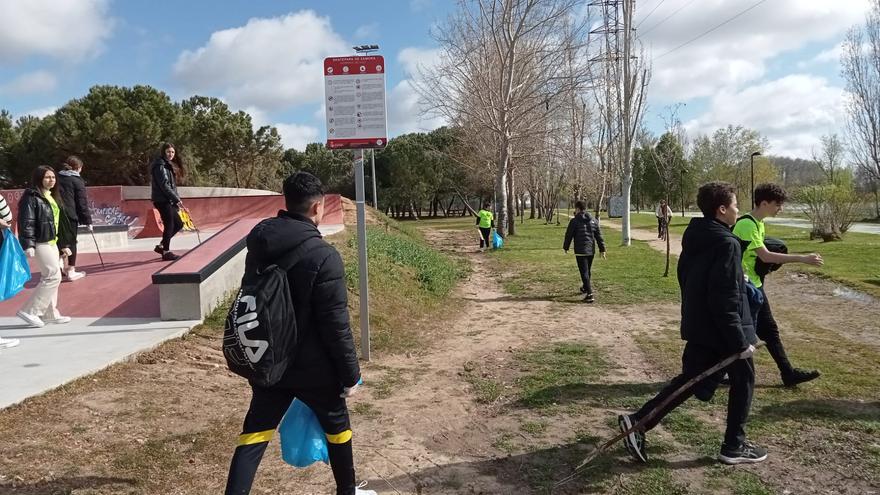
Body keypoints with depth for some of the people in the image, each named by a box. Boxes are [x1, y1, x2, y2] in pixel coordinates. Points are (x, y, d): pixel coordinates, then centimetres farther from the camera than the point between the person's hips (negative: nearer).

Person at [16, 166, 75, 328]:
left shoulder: (53, 197, 16)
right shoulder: (32, 197, -11)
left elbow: (59, 223, 21)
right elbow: (27, 222, -17)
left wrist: (64, 244, 23)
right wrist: (28, 245, -24)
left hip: (52, 242, 9)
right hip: (40, 243, -9)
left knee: (49, 277, 13)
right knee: (53, 277, -11)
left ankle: (50, 313, 21)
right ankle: (29, 311, -4)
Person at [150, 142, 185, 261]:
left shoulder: (169, 166, 17)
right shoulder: (160, 166, -12)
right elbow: (164, 185, -20)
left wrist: (176, 200, 11)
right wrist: (177, 199, -20)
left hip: (169, 200, 9)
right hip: (162, 200, -9)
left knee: (178, 224, 12)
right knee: (169, 225, -6)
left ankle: (161, 246, 21)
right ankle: (166, 252, 4)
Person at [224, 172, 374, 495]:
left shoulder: (259, 245, -1)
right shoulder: (323, 256, -22)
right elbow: (336, 325, -20)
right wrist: (350, 374, -9)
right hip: (312, 367, -4)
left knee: (255, 432, 13)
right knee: (336, 426, 18)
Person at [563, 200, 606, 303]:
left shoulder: (574, 221, -8)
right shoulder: (594, 221, 7)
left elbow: (568, 236, -4)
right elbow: (599, 236, 8)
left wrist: (565, 247, 11)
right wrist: (602, 250, 11)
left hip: (580, 251, -6)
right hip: (591, 250, 6)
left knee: (584, 272, -6)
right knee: (587, 271, 22)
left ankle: (590, 294, -14)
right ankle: (585, 288, 41)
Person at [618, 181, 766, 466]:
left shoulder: (694, 237, 6)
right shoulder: (726, 243, -21)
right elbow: (725, 300, -24)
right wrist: (740, 341, -20)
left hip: (698, 327, 8)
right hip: (722, 330, -8)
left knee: (691, 379, 15)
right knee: (743, 381, 12)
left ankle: (638, 422, 6)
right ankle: (734, 447, 22)